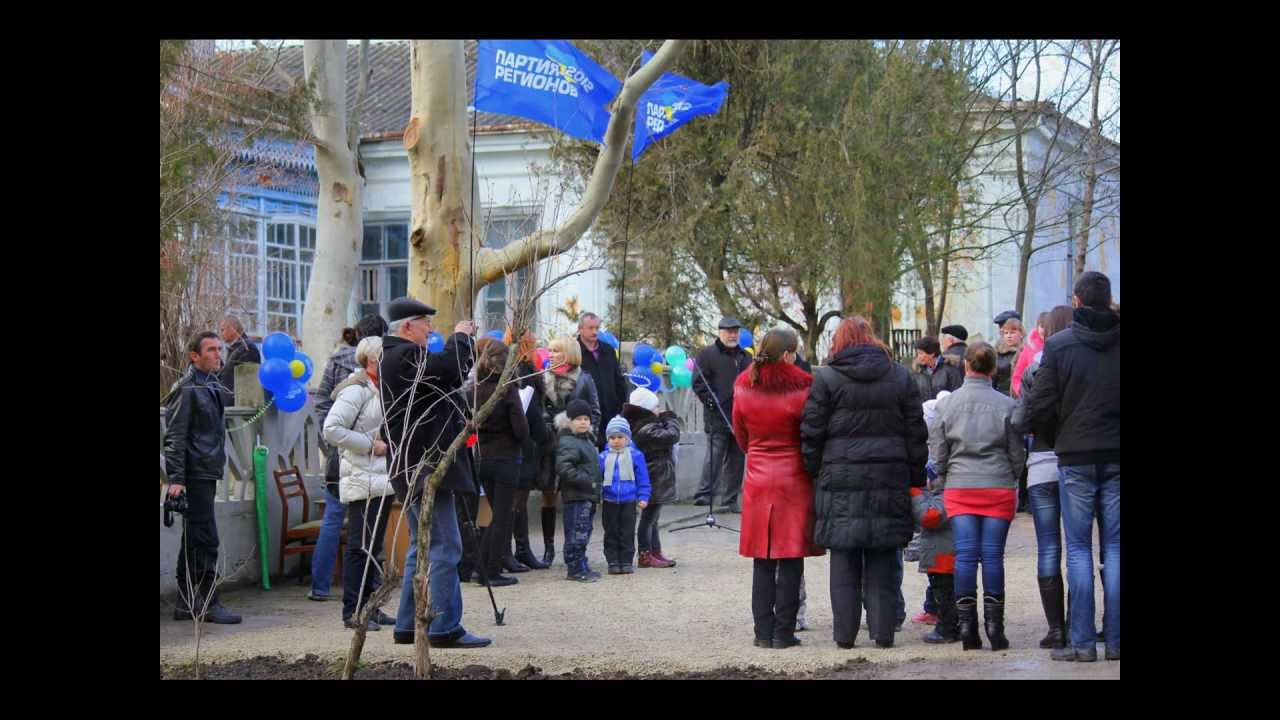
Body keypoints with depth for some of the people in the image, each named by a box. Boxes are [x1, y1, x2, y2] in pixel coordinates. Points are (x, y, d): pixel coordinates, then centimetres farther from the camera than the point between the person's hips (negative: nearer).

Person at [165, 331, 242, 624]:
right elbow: (174, 437, -14)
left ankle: (186, 603, 17)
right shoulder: (186, 388, -10)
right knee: (205, 539, -8)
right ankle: (209, 603, -4)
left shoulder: (211, 385, 17)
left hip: (206, 473, 9)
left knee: (194, 541, 12)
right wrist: (176, 478, -19)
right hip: (195, 475, -9)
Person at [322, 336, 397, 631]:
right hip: (362, 481, -9)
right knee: (361, 547, -8)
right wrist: (370, 445, -18)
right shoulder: (356, 390, -12)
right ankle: (352, 611, -5)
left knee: (373, 546, 12)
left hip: (382, 480, 9)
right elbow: (331, 430, -20)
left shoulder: (380, 389, 18)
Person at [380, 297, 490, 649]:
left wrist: (461, 340, 11)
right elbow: (449, 369, -27)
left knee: (423, 548, 16)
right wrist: (461, 336, -12)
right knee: (445, 547, -10)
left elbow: (444, 372, 21)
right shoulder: (405, 356, -16)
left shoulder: (396, 356, 18)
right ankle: (445, 628, -10)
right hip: (425, 467, -11)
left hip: (414, 469, 11)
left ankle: (408, 625, 18)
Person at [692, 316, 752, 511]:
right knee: (714, 458, -12)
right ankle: (703, 493, -6)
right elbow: (699, 383, -6)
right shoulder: (708, 354, 0)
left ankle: (730, 499, 15)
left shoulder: (745, 357, 19)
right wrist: (711, 402, -14)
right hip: (718, 418, -6)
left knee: (736, 459, 8)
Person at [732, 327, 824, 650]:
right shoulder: (801, 389, -13)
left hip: (758, 478, 4)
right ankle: (783, 632, 3)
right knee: (791, 561, 2)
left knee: (762, 560, 9)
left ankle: (763, 632, 9)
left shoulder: (743, 389, 0)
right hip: (794, 480, -3)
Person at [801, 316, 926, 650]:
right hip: (889, 480, 2)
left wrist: (814, 473, 6)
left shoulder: (825, 379, -2)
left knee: (845, 564, 4)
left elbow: (812, 434, -4)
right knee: (882, 565, 8)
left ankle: (845, 633, 4)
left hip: (840, 479, -2)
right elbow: (916, 434, 7)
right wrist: (916, 481, 11)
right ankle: (883, 631, 7)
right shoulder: (901, 377, 6)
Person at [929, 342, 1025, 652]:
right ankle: (994, 626, 0)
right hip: (999, 487, -1)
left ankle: (967, 626, -1)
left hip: (959, 488, 1)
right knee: (993, 555, 1)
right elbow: (1017, 453, 3)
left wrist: (944, 483, 20)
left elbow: (937, 452, 6)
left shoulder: (947, 404, 2)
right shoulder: (1005, 405, -2)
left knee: (965, 556, 0)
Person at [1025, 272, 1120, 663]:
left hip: (1075, 458, -2)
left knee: (1078, 549, 4)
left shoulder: (1058, 345, -6)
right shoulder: (1117, 341, -1)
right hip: (1116, 456, 2)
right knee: (1114, 547, 7)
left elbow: (1039, 408, -7)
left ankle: (1082, 641, 0)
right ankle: (1115, 639, 5)